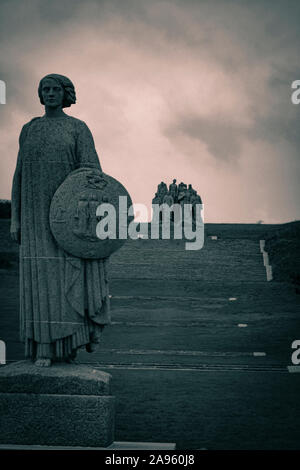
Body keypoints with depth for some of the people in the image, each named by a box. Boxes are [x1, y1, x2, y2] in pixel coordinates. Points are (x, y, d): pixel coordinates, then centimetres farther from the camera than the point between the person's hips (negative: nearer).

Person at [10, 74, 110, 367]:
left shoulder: (78, 128, 4)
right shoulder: (29, 130, 14)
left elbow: (90, 171, -5)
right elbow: (20, 176, 13)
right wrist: (15, 219, 6)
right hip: (37, 216, 3)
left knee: (71, 276, -6)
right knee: (41, 276, -2)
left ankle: (68, 342, 8)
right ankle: (44, 348, 2)